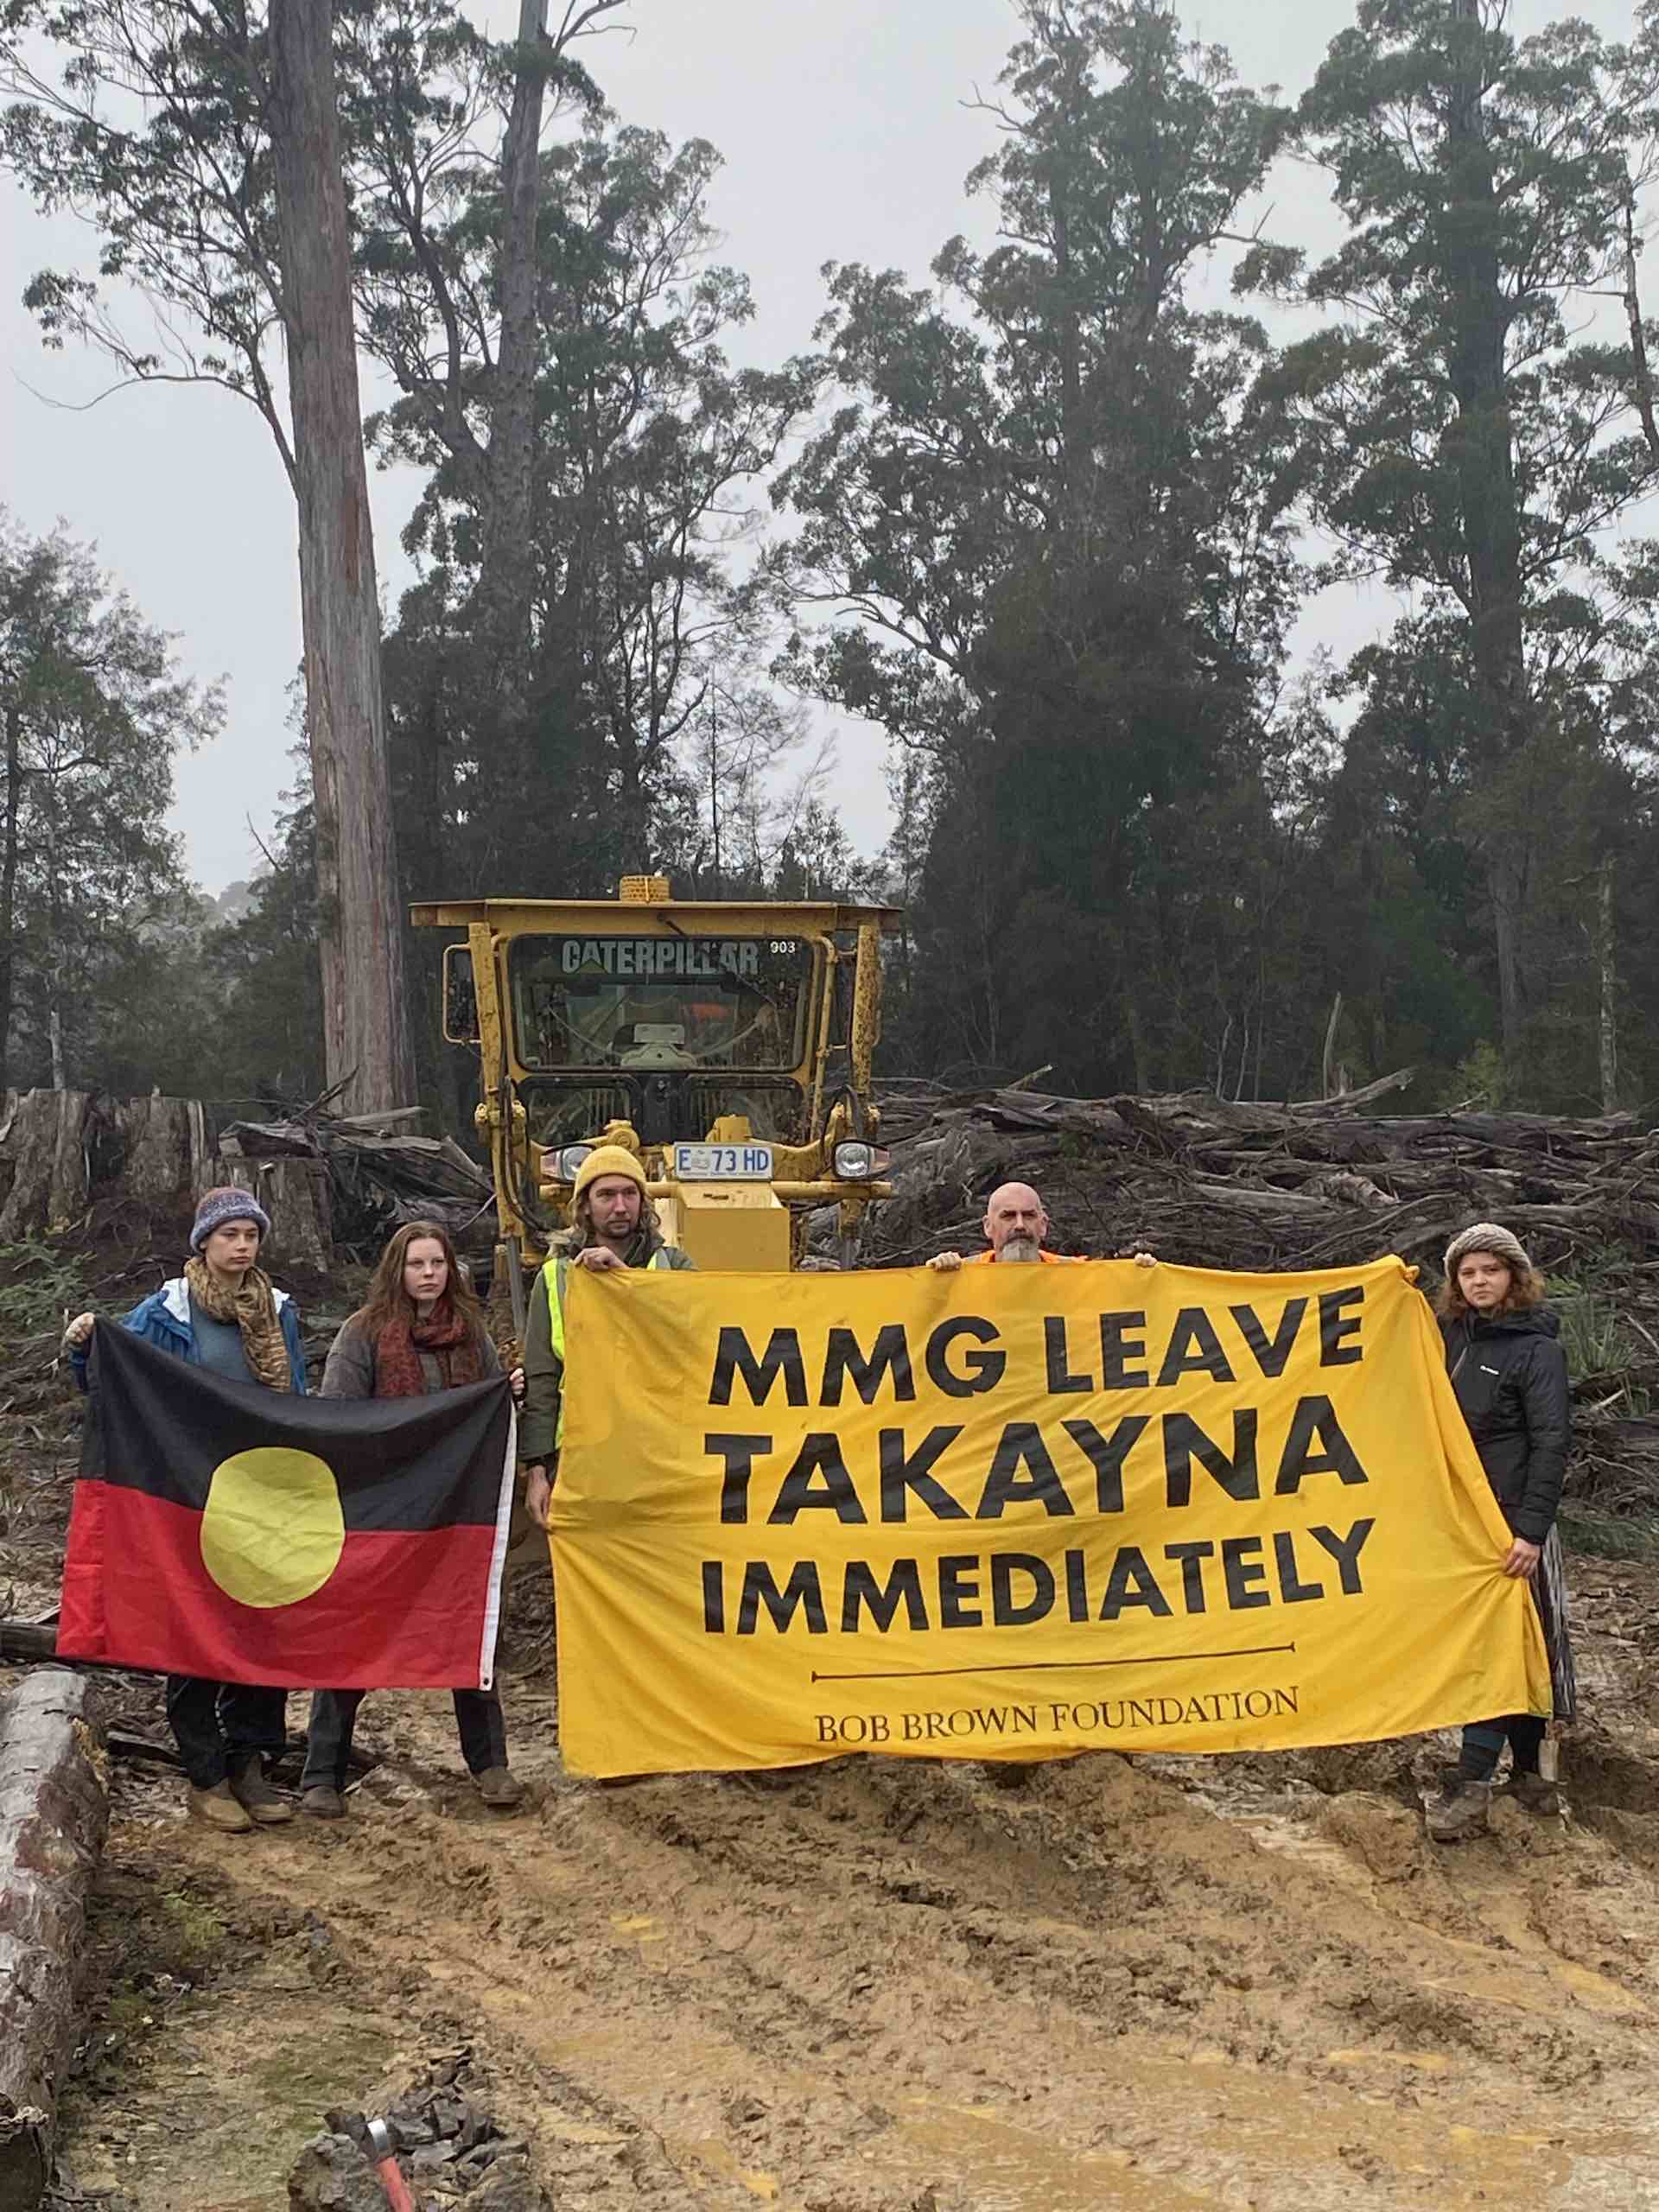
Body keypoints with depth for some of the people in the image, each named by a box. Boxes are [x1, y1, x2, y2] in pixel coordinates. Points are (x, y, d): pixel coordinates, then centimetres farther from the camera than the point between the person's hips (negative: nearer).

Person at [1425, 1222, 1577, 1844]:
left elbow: (1551, 1442, -13)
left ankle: (1473, 1782, -7)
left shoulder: (1536, 1348, -8)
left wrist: (1532, 1530, -21)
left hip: (1510, 1522, -6)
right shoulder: (1452, 1336, 10)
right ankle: (1526, 1769, 20)